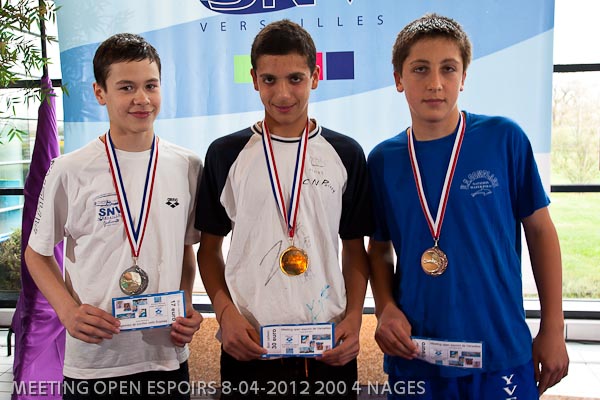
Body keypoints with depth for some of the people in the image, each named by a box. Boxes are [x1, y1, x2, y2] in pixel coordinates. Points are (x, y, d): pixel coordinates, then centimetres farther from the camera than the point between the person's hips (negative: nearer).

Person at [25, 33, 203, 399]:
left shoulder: (188, 167, -1)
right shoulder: (70, 171, -7)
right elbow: (37, 253, 4)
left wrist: (187, 307, -2)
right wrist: (68, 310, -11)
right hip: (92, 361, -2)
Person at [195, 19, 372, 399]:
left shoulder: (346, 154, 1)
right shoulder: (226, 154, -1)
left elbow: (355, 249, 7)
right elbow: (210, 247, 6)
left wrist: (354, 317, -6)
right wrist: (225, 311, -8)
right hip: (249, 349, 0)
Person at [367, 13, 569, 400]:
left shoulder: (505, 139, -7)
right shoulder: (383, 159, -2)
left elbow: (540, 230, 0)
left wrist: (553, 330, 1)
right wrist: (386, 308, -8)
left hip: (501, 355, -1)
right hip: (413, 356, 2)